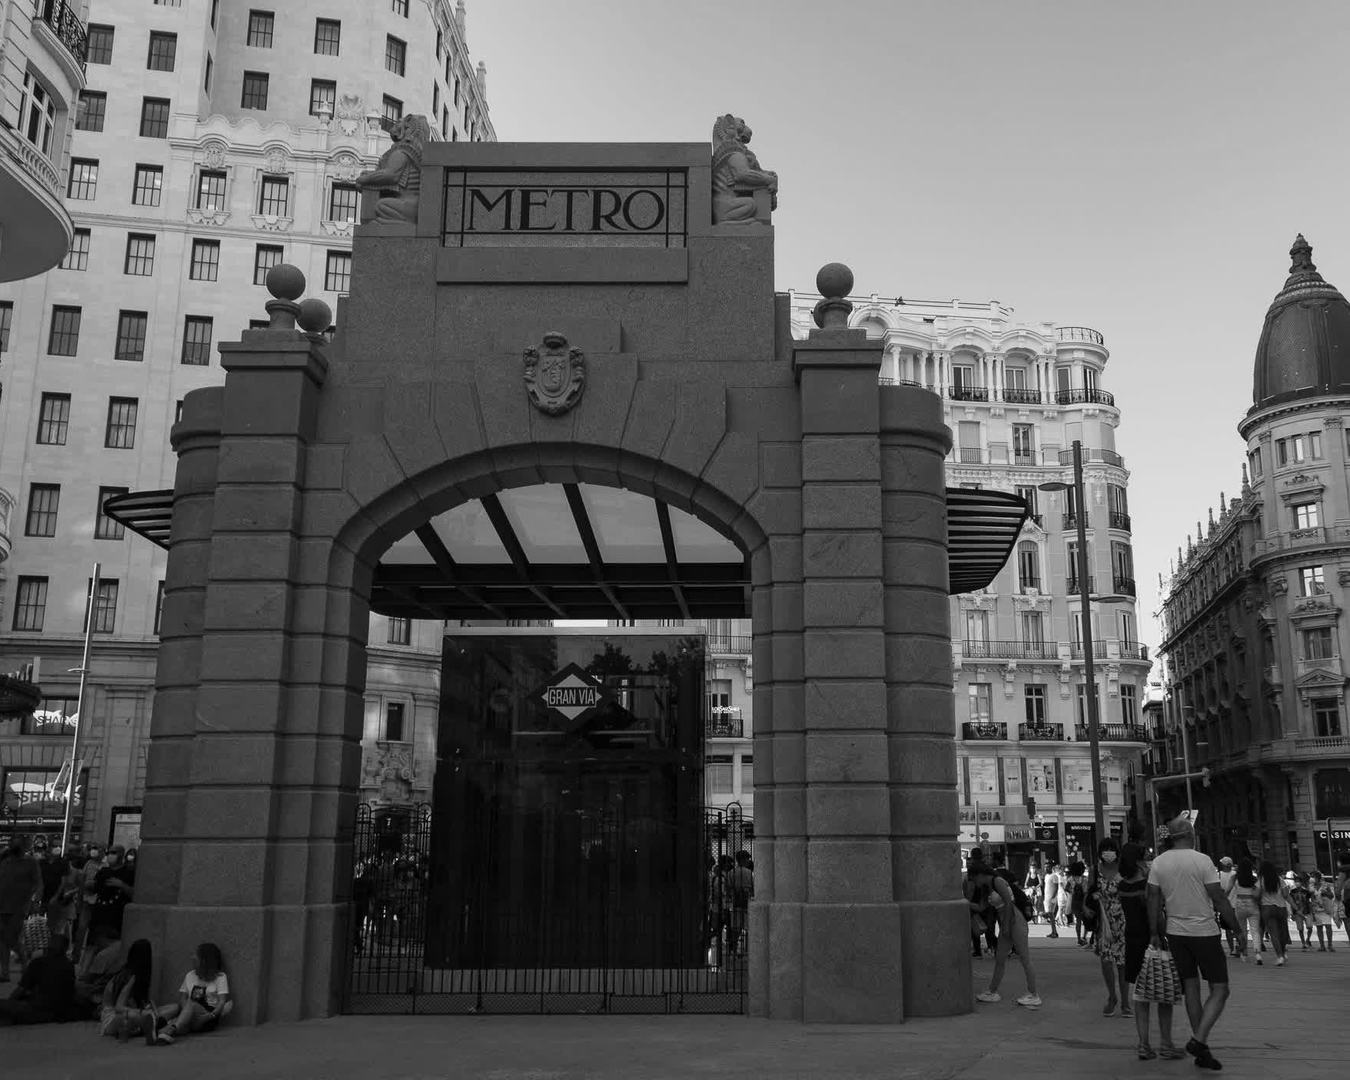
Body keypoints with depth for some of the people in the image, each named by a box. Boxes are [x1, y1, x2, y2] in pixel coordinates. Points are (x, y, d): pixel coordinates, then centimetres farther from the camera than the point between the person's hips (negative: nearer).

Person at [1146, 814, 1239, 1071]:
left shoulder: (1158, 863, 1)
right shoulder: (1202, 860, -11)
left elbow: (1153, 901, 3)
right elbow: (1219, 899, -11)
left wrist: (1154, 933, 11)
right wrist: (1237, 928, -1)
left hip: (1175, 932, 5)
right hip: (1204, 932, -5)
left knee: (1191, 987, 13)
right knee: (1220, 990, 2)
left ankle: (1201, 1049, 14)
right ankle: (1199, 1040, -13)